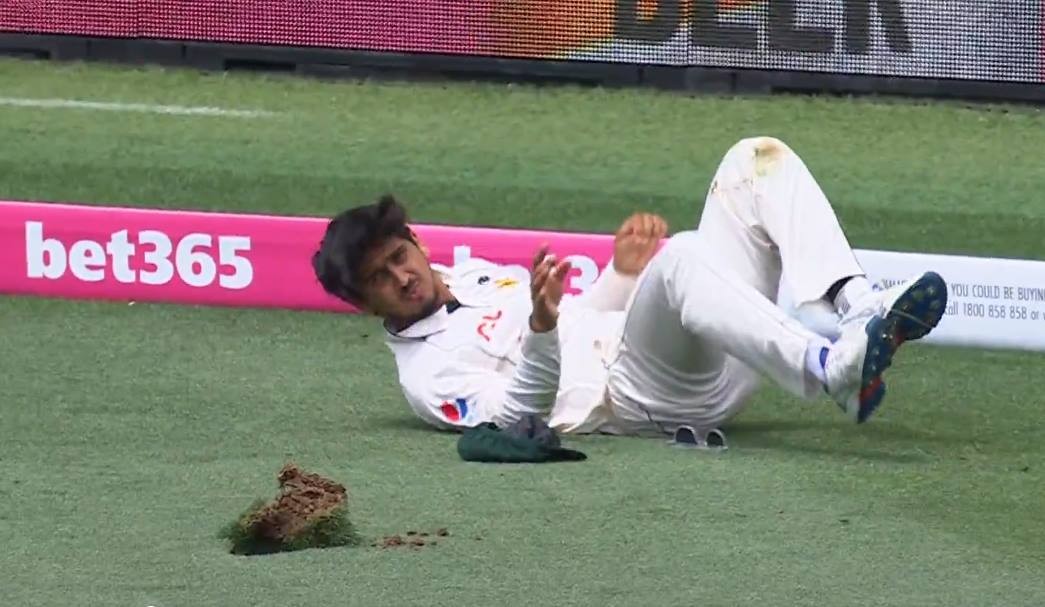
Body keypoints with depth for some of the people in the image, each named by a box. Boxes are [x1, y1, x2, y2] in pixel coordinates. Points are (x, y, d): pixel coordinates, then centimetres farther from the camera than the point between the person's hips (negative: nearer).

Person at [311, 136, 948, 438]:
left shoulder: (476, 277, 29)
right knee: (677, 260, -40)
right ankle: (834, 372, -57)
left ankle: (857, 310, -27)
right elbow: (514, 415, -13)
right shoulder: (427, 371, 3)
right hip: (642, 397, -8)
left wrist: (624, 270, 12)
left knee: (759, 159, -5)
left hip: (722, 358, 8)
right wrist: (541, 328, -31)